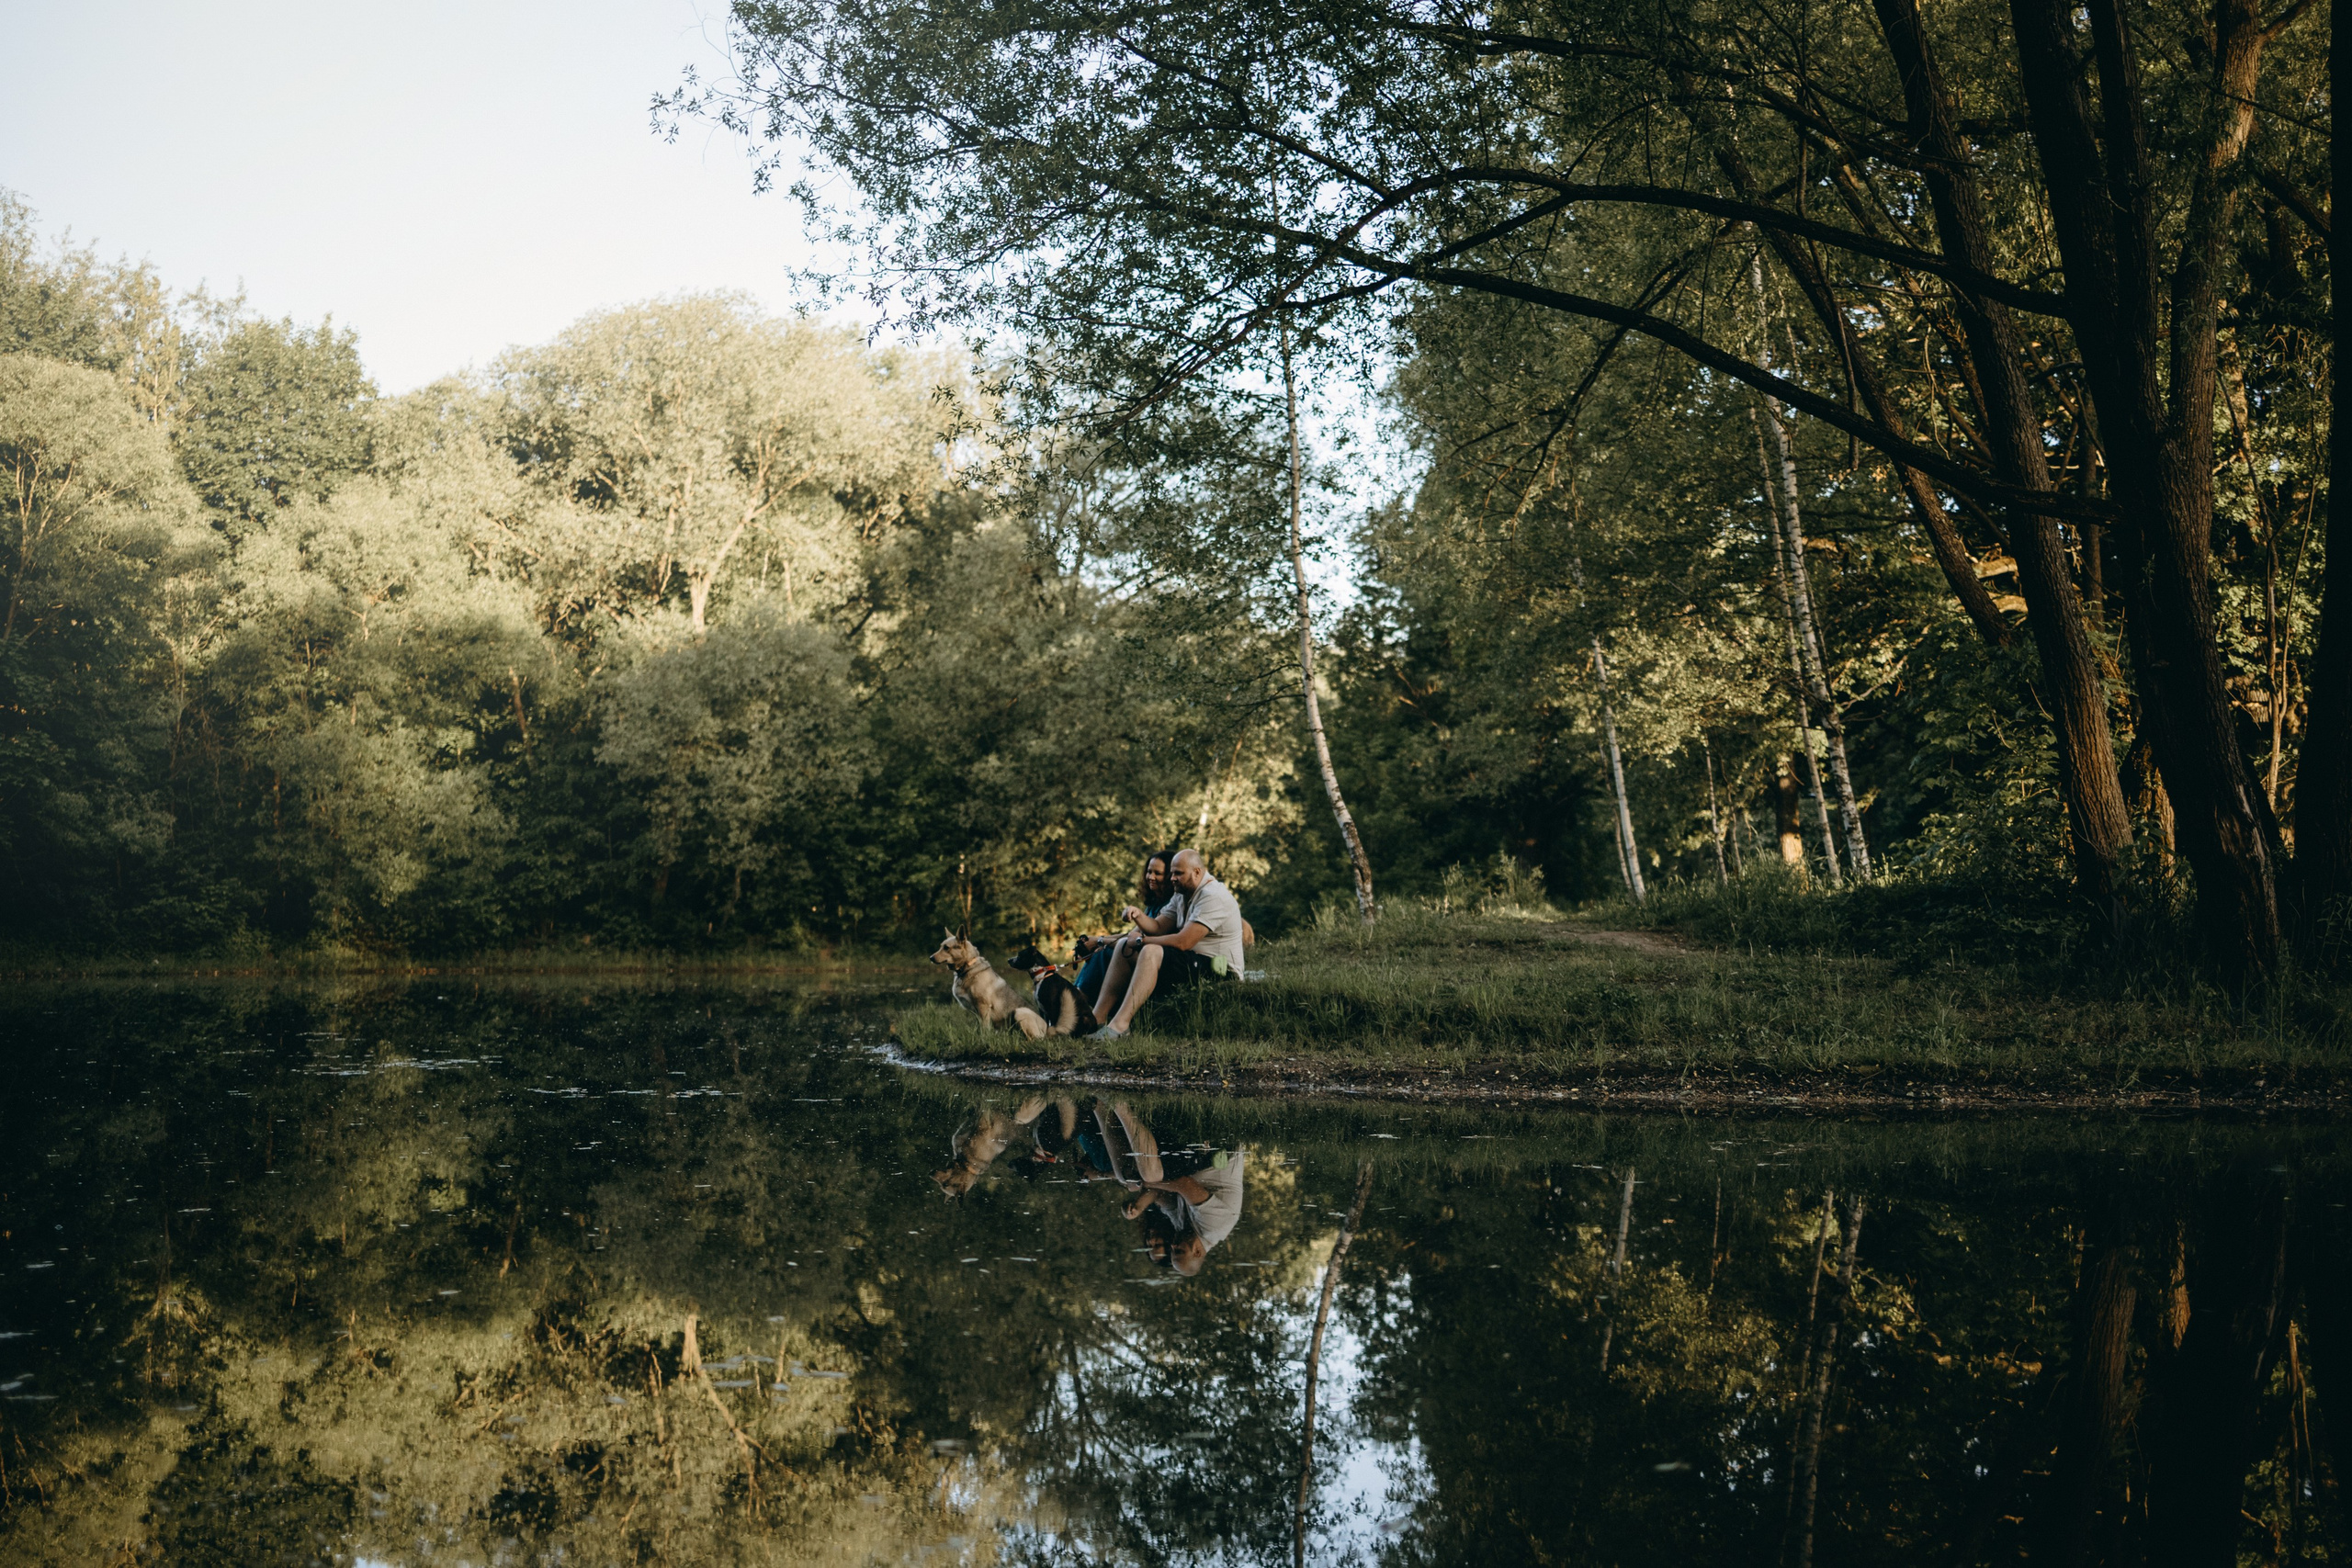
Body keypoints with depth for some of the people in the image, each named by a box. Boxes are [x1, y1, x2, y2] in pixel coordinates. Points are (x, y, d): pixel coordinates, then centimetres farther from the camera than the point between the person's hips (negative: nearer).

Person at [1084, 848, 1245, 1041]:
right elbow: (1158, 927, 9)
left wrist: (1141, 941, -13)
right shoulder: (1182, 897, 14)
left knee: (1151, 952, -31)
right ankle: (1098, 1017, -6)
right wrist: (1139, 916, -13)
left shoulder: (1213, 896, -17)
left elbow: (1183, 942, -23)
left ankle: (1119, 1026, -39)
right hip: (1194, 962, 10)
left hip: (1219, 973, -10)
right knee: (1124, 945, 4)